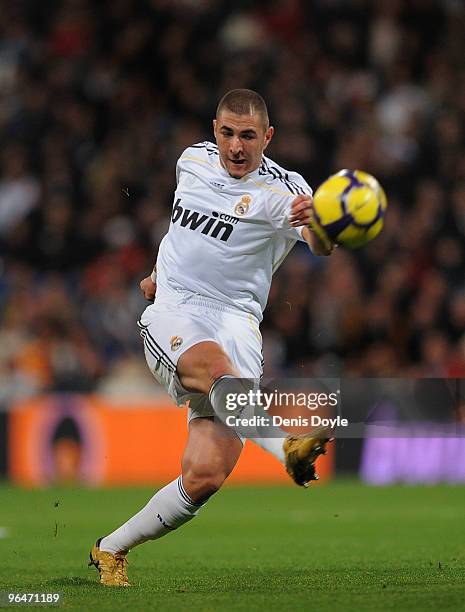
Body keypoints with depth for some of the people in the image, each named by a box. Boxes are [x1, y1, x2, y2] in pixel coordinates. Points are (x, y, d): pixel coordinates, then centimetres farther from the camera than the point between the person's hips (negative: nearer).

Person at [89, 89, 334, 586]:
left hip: (236, 320, -2)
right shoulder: (192, 161, 11)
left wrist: (316, 226, -47)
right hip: (172, 312, 2)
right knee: (217, 367, -36)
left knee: (207, 474, -13)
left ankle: (112, 549, 5)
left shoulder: (283, 190, -4)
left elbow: (322, 247, -25)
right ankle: (288, 447, -62)